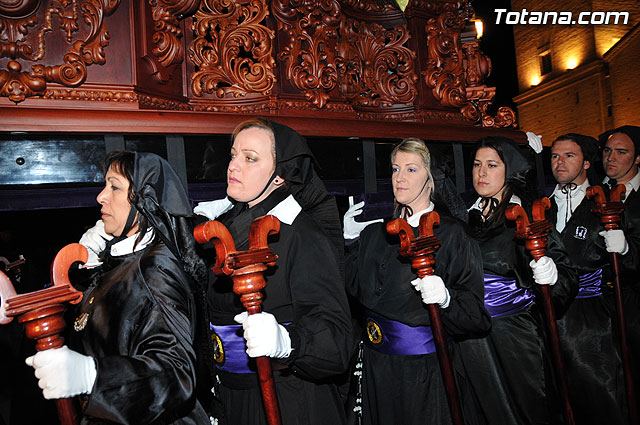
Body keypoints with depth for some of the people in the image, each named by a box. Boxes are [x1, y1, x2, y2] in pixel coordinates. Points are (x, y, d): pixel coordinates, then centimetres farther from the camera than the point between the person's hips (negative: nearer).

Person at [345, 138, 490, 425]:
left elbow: (477, 314, -13)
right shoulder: (376, 232, 5)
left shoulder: (451, 234, -10)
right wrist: (348, 239, 3)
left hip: (427, 369, -4)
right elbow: (353, 288, 8)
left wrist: (446, 298, -32)